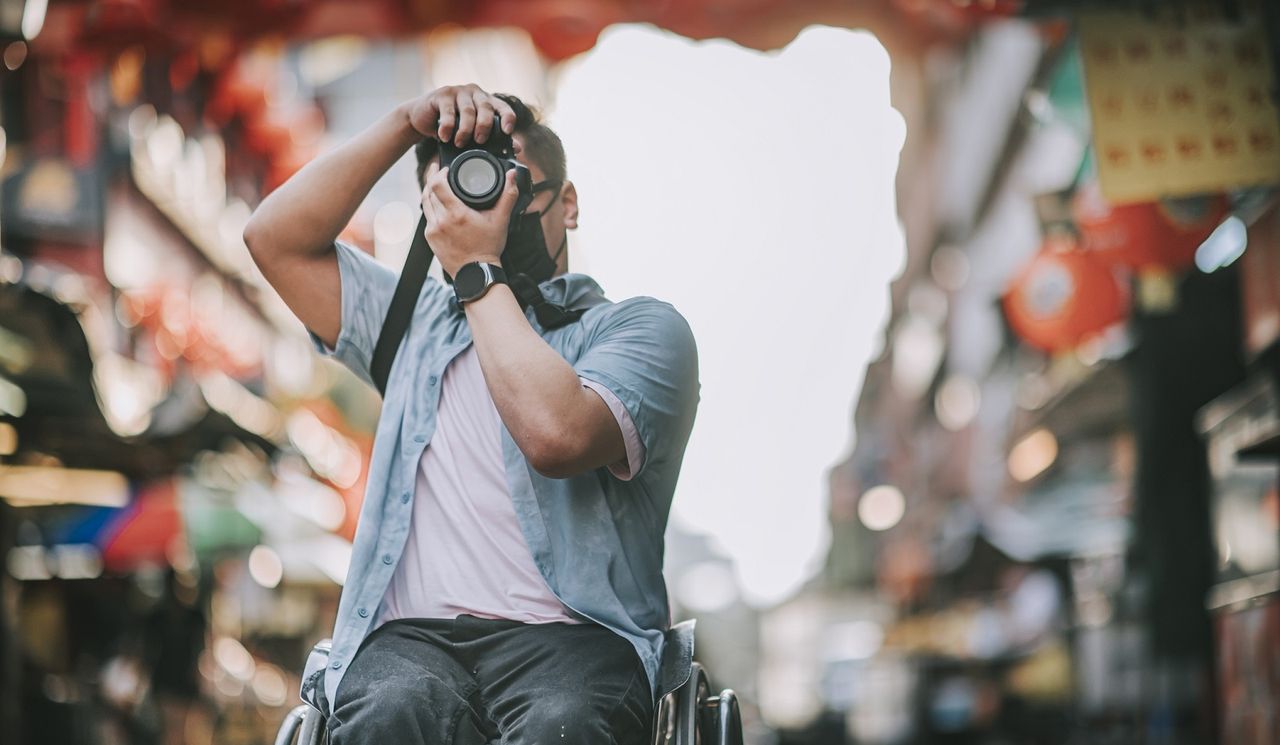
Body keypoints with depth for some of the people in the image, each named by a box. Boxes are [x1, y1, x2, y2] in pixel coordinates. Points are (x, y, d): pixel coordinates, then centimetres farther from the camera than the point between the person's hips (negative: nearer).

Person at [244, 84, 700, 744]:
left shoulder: (641, 329, 10)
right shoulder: (419, 323, 27)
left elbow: (557, 435, -12)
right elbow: (277, 238, 18)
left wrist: (479, 269, -1)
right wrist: (404, 125, 11)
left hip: (572, 638, -3)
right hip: (413, 638, 3)